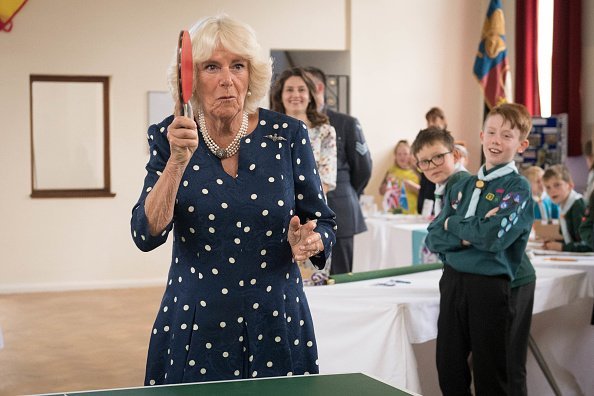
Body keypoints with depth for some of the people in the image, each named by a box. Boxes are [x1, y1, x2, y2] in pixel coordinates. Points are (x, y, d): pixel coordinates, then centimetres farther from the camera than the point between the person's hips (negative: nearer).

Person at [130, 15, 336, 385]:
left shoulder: (288, 134, -4)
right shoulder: (167, 138, -3)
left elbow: (325, 225, 2)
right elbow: (147, 236, -14)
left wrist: (311, 242, -19)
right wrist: (178, 161, -25)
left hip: (275, 324, 0)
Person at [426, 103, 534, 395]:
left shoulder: (518, 189, -5)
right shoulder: (462, 187, 12)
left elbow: (493, 237, -20)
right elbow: (433, 239, 5)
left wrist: (453, 224, -5)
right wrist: (469, 234, -12)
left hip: (490, 286, -5)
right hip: (452, 281, 5)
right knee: (448, 370, 10)